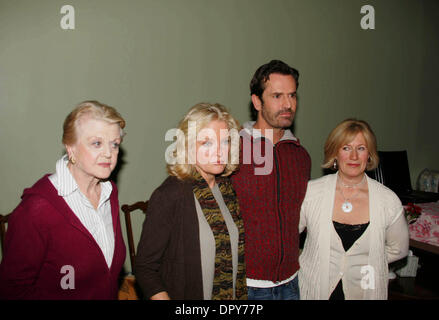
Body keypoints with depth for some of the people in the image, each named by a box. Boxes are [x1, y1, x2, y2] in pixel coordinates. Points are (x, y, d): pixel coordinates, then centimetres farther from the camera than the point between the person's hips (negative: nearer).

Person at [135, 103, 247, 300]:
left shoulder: (228, 187, -3)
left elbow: (236, 251, 7)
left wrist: (240, 294, 2)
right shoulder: (168, 196, -22)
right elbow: (145, 267, -18)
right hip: (184, 295, -5)